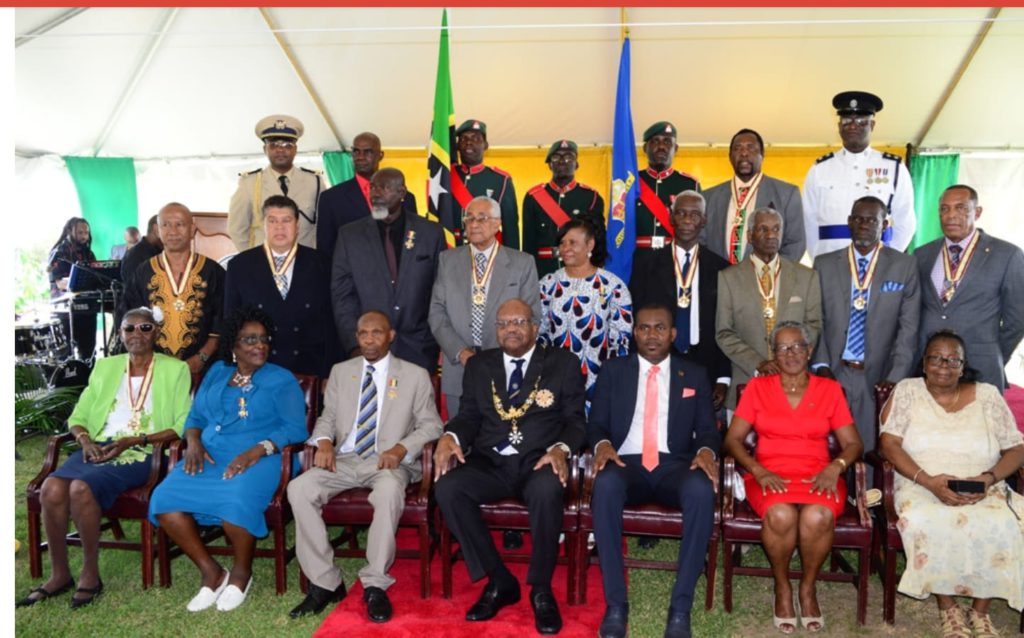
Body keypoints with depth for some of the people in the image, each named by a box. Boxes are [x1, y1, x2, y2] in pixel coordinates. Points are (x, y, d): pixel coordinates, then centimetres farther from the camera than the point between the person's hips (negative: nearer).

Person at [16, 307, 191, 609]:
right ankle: (59, 574, -7)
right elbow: (78, 417, 18)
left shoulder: (175, 369, 5)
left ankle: (90, 574, -12)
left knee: (82, 488, -30)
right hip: (98, 448, 5)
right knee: (51, 488, -24)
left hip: (141, 452, -4)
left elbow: (182, 426, -3)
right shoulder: (105, 367, 19)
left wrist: (135, 440, -14)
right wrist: (84, 439, -4)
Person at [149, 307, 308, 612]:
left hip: (259, 458, -4)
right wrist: (193, 442, -4)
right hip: (209, 455, 5)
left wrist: (259, 450, -21)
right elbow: (196, 416, 18)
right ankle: (211, 572, -6)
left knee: (236, 501, -35)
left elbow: (295, 428, -6)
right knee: (164, 499, -21)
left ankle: (241, 572, -6)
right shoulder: (216, 372, 20)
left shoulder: (282, 379, 5)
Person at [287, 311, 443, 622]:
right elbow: (327, 417, 17)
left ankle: (375, 584, -24)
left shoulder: (415, 375, 8)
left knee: (390, 491, -39)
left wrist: (401, 448, -15)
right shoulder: (340, 371, 18)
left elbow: (431, 425, 4)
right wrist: (324, 442, -7)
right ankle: (325, 583, -15)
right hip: (344, 460, 4)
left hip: (388, 462, -3)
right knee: (298, 488, -24)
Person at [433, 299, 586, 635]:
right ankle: (499, 580, -11)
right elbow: (469, 416, 13)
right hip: (490, 463, 3)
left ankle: (541, 589, -14)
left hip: (539, 462, -3)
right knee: (447, 488, -27)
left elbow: (575, 419, 3)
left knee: (548, 490, -37)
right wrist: (450, 437, -10)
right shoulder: (479, 365, 18)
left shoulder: (563, 363, 9)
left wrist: (561, 449, -17)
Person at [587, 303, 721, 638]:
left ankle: (681, 606, -25)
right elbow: (595, 424, 9)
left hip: (674, 466, 1)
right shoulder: (613, 371, 14)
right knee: (605, 484, -37)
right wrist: (602, 444, -15)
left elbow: (708, 430, 10)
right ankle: (615, 603, -26)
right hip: (626, 464, 0)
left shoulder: (694, 375, 16)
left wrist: (706, 451, -14)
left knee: (702, 490, -35)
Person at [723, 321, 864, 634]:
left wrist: (835, 467, -12)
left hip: (818, 476, 1)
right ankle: (782, 588, -6)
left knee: (819, 516, -33)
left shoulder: (830, 389, 11)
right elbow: (732, 439, 3)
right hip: (770, 476, 0)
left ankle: (808, 588, -5)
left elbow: (853, 444, 9)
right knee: (780, 515, -34)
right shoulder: (758, 387, 9)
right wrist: (758, 470, -13)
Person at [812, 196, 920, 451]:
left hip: (878, 377, -1)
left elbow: (908, 327, -1)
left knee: (872, 451, 1)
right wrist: (821, 366, -6)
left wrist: (895, 377, -9)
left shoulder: (904, 266, 3)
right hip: (834, 374, 1)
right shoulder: (824, 264, 7)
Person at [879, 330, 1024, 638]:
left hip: (983, 492, 2)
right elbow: (889, 443, -4)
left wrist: (989, 478, -13)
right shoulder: (907, 390, 5)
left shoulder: (987, 395, 10)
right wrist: (928, 481, -17)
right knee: (924, 522, -34)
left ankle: (980, 610, -6)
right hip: (922, 488, -2)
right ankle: (947, 608, -10)